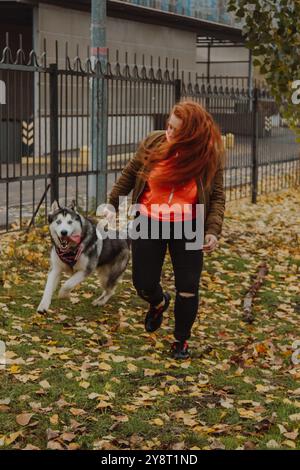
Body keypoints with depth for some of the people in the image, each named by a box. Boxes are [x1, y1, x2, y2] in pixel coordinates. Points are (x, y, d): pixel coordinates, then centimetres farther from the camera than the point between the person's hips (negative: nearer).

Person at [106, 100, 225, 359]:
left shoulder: (211, 156, -14)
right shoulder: (154, 142, -11)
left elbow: (217, 197, -6)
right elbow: (129, 174, 4)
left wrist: (213, 230, -19)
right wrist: (112, 204, 8)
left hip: (187, 229, -1)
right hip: (148, 223, 2)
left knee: (188, 289, 1)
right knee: (143, 284, 6)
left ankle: (181, 340, 24)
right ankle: (159, 302, 44)